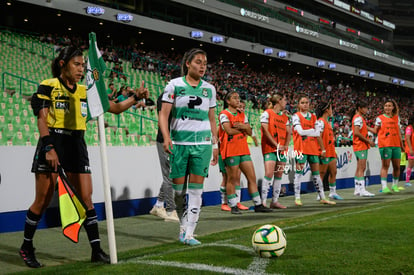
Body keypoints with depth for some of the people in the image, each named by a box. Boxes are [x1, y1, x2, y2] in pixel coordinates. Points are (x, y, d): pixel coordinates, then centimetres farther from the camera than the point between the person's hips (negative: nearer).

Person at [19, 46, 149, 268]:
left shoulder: (85, 91, 12)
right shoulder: (48, 87, -2)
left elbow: (115, 108, 13)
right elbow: (42, 120, -8)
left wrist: (136, 98, 0)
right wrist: (49, 148, -18)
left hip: (77, 145, 5)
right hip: (52, 143, -4)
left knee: (86, 199, 0)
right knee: (42, 201, 0)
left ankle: (96, 250, 4)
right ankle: (26, 247, 19)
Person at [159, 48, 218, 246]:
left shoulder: (209, 89, 10)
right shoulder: (174, 85, 1)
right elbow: (163, 114, -3)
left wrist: (216, 144, 13)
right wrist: (166, 137, -16)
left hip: (202, 143, 2)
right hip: (179, 142, -2)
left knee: (196, 188, -4)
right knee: (178, 188, 3)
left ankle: (189, 233, -3)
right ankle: (183, 226, 22)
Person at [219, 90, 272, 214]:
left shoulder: (242, 115, 18)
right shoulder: (224, 114, -3)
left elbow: (250, 132, 11)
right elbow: (229, 130, -16)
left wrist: (242, 126, -9)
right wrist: (243, 129, -1)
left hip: (243, 149, 7)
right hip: (231, 150, -7)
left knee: (252, 177, 4)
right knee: (232, 179, -2)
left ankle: (258, 204, 9)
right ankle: (233, 206, 5)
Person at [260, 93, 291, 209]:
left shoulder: (285, 117, 18)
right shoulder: (267, 113, -1)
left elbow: (288, 132, 14)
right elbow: (265, 131, -8)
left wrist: (286, 145, -3)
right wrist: (276, 145, -13)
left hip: (282, 149, 7)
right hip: (270, 148, -7)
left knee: (279, 175, 5)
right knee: (269, 173, -16)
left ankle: (275, 201, 11)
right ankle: (263, 201, -13)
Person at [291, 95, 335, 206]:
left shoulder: (313, 117, 15)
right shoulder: (296, 116, 0)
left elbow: (318, 134, 12)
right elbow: (300, 131, -13)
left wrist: (323, 149, 8)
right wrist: (313, 131, -3)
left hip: (313, 148, 5)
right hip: (301, 148, -5)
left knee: (316, 172, 9)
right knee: (299, 171, -5)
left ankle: (322, 198, 13)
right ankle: (297, 198, -1)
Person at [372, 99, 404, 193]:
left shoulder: (396, 118, 14)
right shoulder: (380, 118, 3)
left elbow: (399, 132, 17)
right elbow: (375, 131, 2)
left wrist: (401, 145, 18)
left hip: (396, 145, 4)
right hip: (385, 145, -4)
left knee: (397, 166, 6)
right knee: (385, 166, -7)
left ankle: (395, 185, 20)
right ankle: (384, 186, -6)